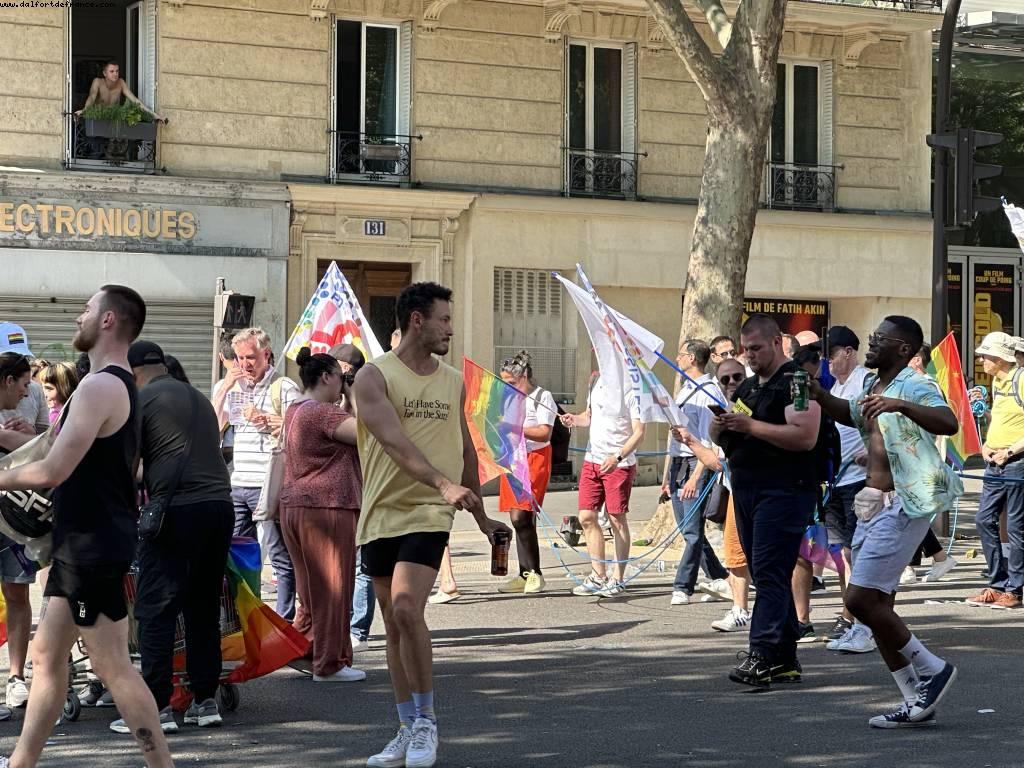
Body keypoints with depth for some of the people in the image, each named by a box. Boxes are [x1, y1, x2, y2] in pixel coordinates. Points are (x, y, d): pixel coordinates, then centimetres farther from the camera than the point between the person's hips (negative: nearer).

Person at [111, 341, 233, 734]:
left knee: (156, 610, -3)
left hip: (177, 509, -7)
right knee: (204, 608, 13)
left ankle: (157, 707, -7)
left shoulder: (139, 400, 2)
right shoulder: (199, 399, 23)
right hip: (220, 504, 7)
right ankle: (205, 701, 15)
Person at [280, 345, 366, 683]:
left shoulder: (296, 411, 16)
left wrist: (348, 402, 10)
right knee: (333, 587, -2)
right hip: (327, 507, -10)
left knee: (311, 586, 18)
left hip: (295, 506, 10)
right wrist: (355, 397, -11)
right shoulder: (322, 412, -16)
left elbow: (339, 427, 20)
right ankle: (329, 664, 3)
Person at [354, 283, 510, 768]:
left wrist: (482, 517, 24)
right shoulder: (374, 377, -4)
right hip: (381, 514, 0)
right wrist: (443, 483, -32)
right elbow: (394, 442, -19)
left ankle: (425, 720, -7)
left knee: (406, 609, -20)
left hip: (429, 515, 0)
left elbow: (465, 451, 21)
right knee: (394, 625, 7)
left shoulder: (453, 383, 10)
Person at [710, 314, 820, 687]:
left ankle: (761, 656, -20)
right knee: (770, 576, 10)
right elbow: (719, 435, 25)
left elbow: (805, 436, -21)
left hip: (784, 489, -9)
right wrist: (720, 426, 0)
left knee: (770, 573, -15)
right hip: (746, 489, 9)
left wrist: (750, 425, -21)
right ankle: (785, 661, 14)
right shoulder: (747, 387, 20)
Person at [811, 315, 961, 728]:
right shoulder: (872, 385, 14)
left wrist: (900, 405, -45)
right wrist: (819, 395, 18)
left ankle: (932, 670, 3)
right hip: (873, 505, 10)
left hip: (902, 506, -10)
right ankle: (916, 702, 14)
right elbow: (852, 415, 36)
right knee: (874, 604, 9)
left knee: (861, 599, -13)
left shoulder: (913, 385, -13)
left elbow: (948, 422, -32)